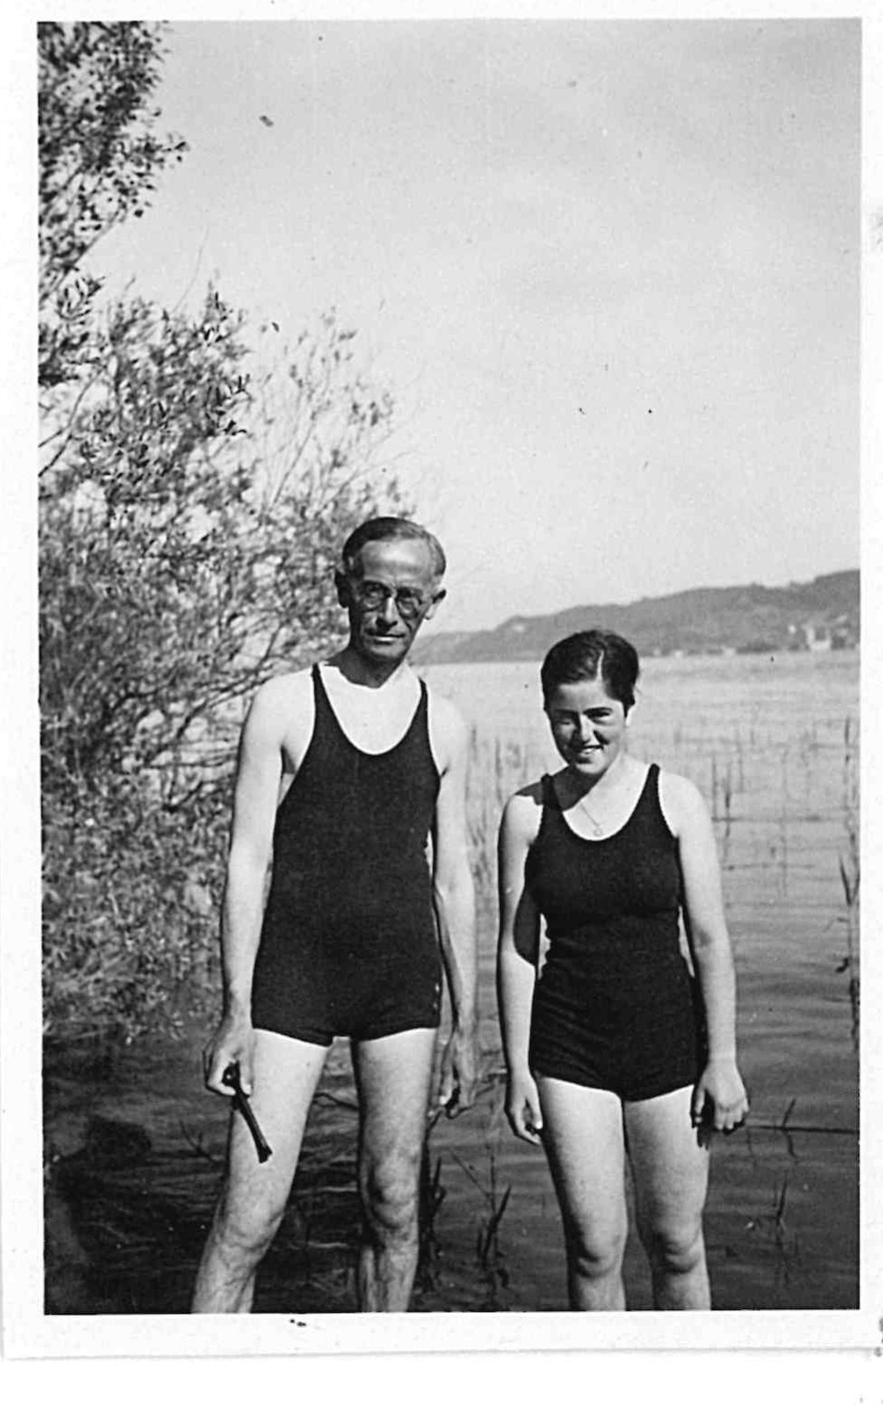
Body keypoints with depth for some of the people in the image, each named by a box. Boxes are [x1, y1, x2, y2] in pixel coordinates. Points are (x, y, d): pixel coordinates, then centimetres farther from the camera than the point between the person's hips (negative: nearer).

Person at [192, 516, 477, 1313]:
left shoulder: (445, 727, 7)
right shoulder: (286, 708, -2)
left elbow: (453, 881, 11)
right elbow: (247, 863, -3)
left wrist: (466, 1028, 10)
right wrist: (236, 1012, -9)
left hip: (404, 985, 3)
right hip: (294, 978, -3)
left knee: (394, 1208, 10)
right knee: (250, 1216, -5)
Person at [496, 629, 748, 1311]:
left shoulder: (675, 801, -3)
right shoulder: (528, 812, 0)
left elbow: (709, 940, -1)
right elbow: (516, 948, 2)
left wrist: (723, 1060, -4)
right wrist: (518, 1070, 0)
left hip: (668, 1036, 0)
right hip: (569, 1049, 1)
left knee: (675, 1242, 8)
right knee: (593, 1245, 2)